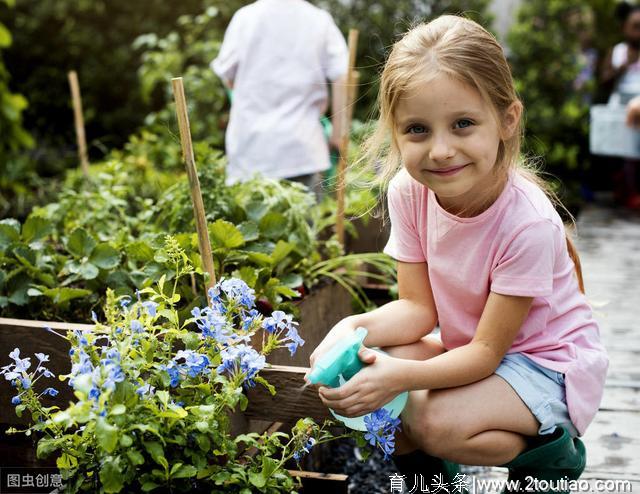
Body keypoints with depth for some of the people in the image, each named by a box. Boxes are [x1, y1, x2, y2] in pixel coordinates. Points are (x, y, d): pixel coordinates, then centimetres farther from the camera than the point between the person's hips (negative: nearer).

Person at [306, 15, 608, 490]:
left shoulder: (526, 223, -31)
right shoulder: (409, 191, -15)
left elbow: (487, 351, -24)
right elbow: (419, 307, -9)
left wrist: (402, 376, -39)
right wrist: (356, 327, -29)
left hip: (548, 362, -5)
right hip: (473, 346, 6)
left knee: (439, 423, -27)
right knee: (360, 372, -17)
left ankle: (553, 450, 2)